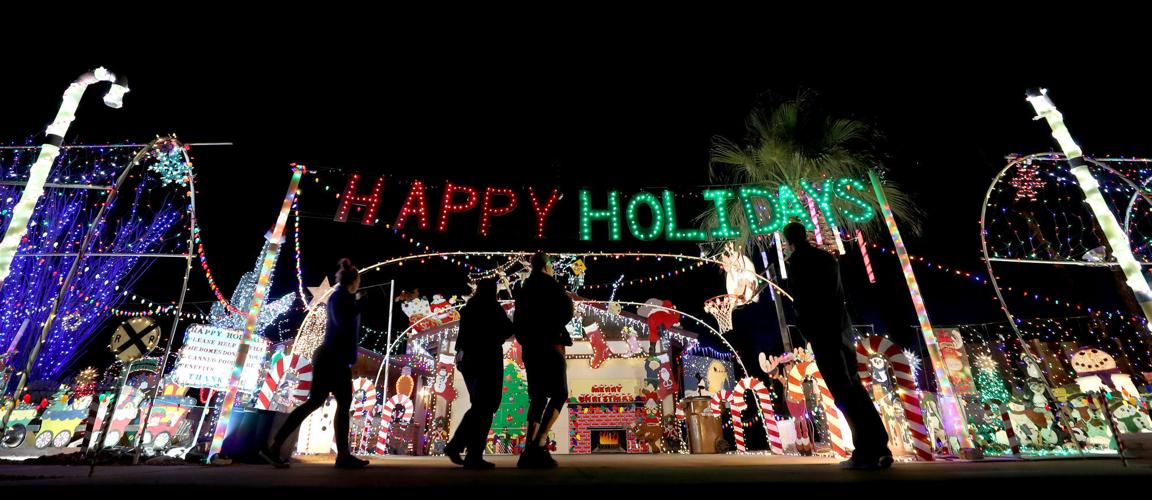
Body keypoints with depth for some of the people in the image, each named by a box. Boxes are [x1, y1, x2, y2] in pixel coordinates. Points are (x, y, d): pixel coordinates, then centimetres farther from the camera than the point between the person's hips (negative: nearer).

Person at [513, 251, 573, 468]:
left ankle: (529, 450, 1)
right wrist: (555, 328, 4)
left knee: (538, 397, 8)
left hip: (530, 349, 7)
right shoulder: (549, 284, -2)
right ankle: (539, 443, -16)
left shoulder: (524, 289, 17)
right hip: (550, 345, -7)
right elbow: (566, 311, -12)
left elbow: (517, 321, 19)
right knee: (559, 394, -3)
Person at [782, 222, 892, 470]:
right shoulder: (828, 258, 17)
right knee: (855, 388, 10)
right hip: (841, 327, 7)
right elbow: (838, 294, 21)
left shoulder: (797, 261, -5)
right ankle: (879, 448, 11)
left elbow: (800, 300, -8)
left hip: (821, 330, -7)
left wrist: (807, 331, 2)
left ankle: (867, 452, -7)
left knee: (843, 391, -7)